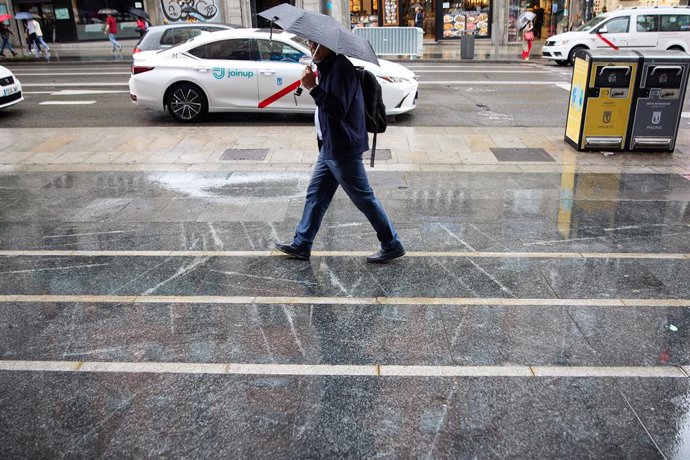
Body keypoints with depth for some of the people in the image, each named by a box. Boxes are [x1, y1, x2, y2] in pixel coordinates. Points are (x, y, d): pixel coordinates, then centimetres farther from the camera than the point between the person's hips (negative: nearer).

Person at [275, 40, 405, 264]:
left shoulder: (341, 67, -18)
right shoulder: (326, 67, 14)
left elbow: (338, 109, -26)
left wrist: (313, 87, -25)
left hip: (343, 150, -10)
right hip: (329, 148, 10)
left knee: (364, 198, -1)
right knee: (315, 196, 14)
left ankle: (392, 245, 11)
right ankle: (301, 245, 25)